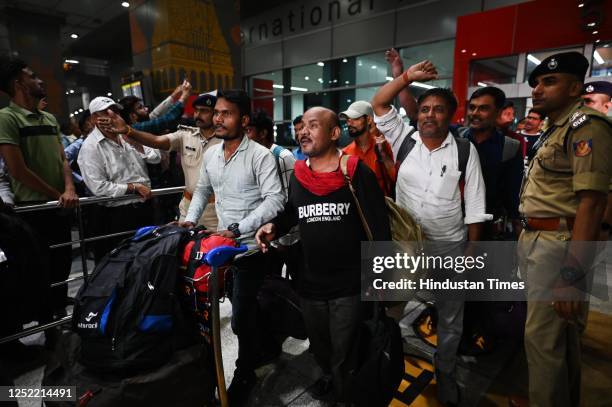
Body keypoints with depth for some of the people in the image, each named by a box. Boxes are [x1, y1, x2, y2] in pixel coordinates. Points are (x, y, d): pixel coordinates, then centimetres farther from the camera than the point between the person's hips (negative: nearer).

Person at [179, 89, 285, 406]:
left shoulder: (260, 155, -15)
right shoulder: (210, 154, 7)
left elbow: (275, 200, -22)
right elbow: (202, 191, 20)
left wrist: (237, 229, -27)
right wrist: (190, 219, 5)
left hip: (250, 248, -6)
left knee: (241, 319, 2)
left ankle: (244, 376, 29)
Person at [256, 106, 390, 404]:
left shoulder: (358, 173, -13)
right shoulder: (298, 176, 2)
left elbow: (379, 226, -11)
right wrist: (274, 227, -2)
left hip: (351, 286, -5)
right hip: (310, 284, 5)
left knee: (345, 356, 13)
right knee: (319, 348, 26)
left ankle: (347, 394, 44)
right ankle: (329, 379, 57)